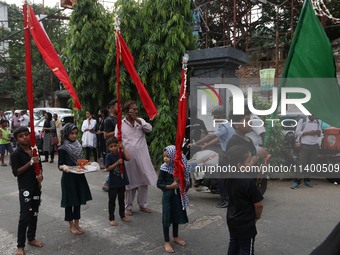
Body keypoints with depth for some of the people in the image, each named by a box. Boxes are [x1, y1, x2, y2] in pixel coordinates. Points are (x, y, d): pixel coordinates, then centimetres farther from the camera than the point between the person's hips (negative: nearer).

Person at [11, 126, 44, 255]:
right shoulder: (16, 154, -12)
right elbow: (16, 172, -17)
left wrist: (40, 174, -5)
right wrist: (30, 162, -23)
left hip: (37, 186, 6)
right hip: (25, 188, -6)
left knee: (34, 214, 15)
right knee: (25, 216, -4)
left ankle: (31, 238, 32)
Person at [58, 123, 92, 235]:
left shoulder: (78, 145, 6)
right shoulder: (63, 148, -12)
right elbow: (60, 165, -12)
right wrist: (64, 167, -33)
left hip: (79, 176, 6)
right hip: (69, 177, -6)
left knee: (79, 200, 13)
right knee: (69, 201, 6)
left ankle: (76, 223, 27)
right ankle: (71, 225, 22)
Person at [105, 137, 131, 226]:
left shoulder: (121, 153, 0)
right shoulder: (109, 156, -8)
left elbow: (128, 158, -19)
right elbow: (108, 168, -14)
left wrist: (123, 148, -18)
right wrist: (117, 163, -21)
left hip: (122, 181, 4)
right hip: (113, 182, -4)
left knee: (121, 199, 18)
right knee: (112, 200, 5)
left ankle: (122, 216, 33)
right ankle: (111, 218, 16)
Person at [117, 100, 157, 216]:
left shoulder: (141, 121, 8)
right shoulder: (120, 124, 0)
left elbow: (149, 129, -10)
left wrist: (137, 120, -15)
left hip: (142, 157, 3)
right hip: (128, 157, -3)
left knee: (144, 181, 8)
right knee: (129, 182, 7)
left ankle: (142, 204, 24)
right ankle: (128, 207, 22)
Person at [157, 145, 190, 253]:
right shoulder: (164, 168, -14)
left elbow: (186, 181, 6)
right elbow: (159, 184, -12)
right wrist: (170, 186, -24)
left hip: (178, 195, 4)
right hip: (167, 196, -4)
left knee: (176, 216, 18)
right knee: (167, 218, 3)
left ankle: (175, 237, 38)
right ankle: (166, 242, 18)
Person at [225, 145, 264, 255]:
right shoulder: (248, 181, -30)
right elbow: (259, 204, -18)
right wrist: (257, 217, -2)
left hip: (231, 219, 7)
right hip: (245, 224, -7)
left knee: (233, 245, 25)